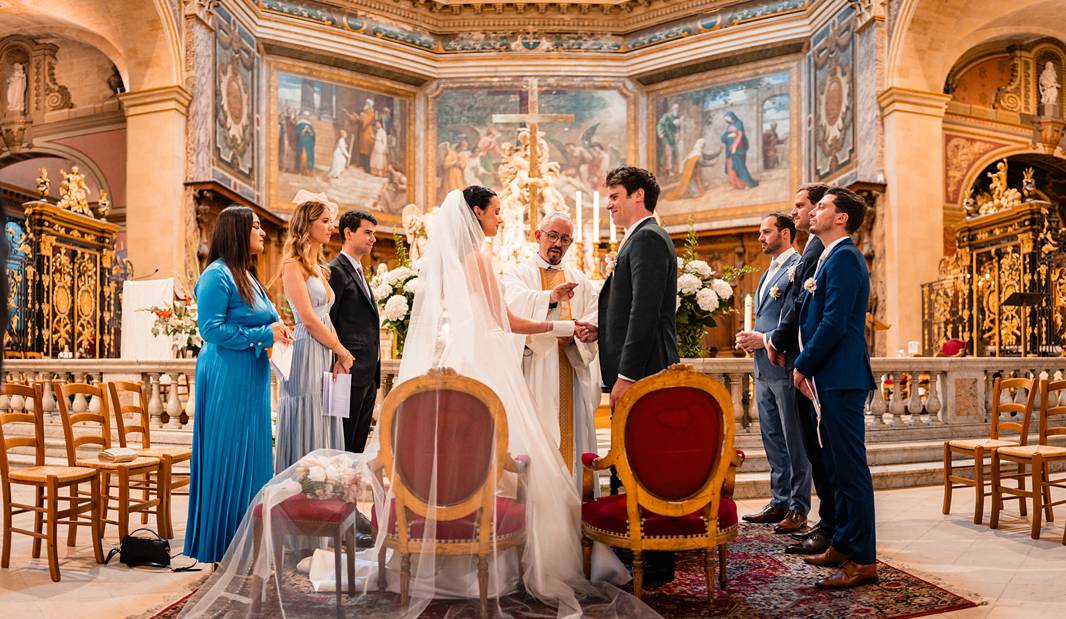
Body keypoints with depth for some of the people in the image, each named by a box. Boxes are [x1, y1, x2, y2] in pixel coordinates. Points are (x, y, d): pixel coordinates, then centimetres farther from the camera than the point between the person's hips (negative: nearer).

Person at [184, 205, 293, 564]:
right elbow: (211, 329, -17)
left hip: (252, 379, 9)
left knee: (251, 457, 11)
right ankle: (221, 549, 9)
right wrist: (264, 334, -15)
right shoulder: (217, 275, -10)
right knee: (226, 458, -2)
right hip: (227, 379, -9)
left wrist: (276, 331, 5)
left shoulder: (248, 275, 17)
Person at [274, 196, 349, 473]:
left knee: (325, 439, 10)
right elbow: (309, 320, -14)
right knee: (306, 440, -3)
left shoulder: (318, 267, 18)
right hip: (306, 356, -8)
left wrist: (338, 357, 2)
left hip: (326, 356, 9)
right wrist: (342, 352, -5)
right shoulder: (293, 265, -8)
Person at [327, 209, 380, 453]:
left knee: (358, 445, 12)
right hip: (350, 371, -9)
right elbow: (327, 322, -14)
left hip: (369, 373, 9)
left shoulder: (359, 272, 20)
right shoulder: (336, 271, -9)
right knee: (342, 445, -3)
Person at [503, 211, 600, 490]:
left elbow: (595, 319, 6)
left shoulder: (579, 279, 19)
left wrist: (575, 333, -15)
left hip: (571, 369, 3)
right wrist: (551, 295, -32)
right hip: (533, 369, -3)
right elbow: (517, 302, -15)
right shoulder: (518, 273, 8)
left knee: (571, 432, 1)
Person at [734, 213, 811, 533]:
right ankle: (780, 502, 24)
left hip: (786, 368, -9)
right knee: (773, 441, 14)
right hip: (765, 369, 9)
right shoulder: (769, 272, 20)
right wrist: (749, 337, 8)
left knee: (795, 442, 0)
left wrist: (765, 339, -18)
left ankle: (798, 509, 8)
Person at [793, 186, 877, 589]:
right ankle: (843, 545, 26)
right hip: (829, 378, 10)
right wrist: (807, 366, 9)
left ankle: (863, 560, 3)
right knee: (838, 466, 16)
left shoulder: (844, 257, -12)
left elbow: (834, 323, -19)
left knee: (850, 467, -5)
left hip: (841, 379, -10)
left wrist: (803, 366, -10)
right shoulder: (832, 257, 19)